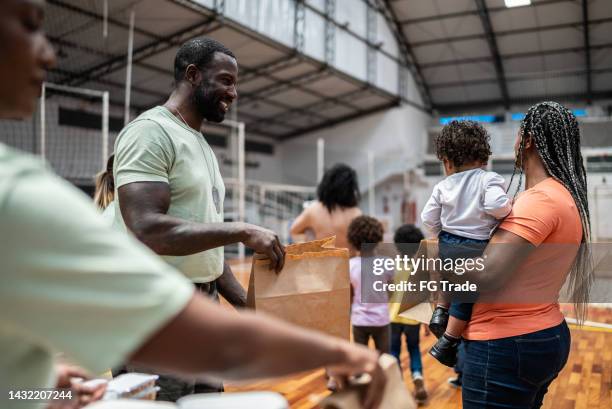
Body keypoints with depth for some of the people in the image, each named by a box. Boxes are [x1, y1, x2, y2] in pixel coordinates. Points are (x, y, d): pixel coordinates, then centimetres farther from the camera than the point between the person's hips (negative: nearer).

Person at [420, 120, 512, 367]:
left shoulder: (443, 186, 3)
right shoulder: (489, 179, -9)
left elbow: (428, 218, 5)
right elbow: (495, 205, -28)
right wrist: (507, 207, -6)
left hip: (447, 246, 5)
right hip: (474, 249, -5)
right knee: (467, 295, 8)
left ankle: (440, 311, 22)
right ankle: (447, 343, 13)